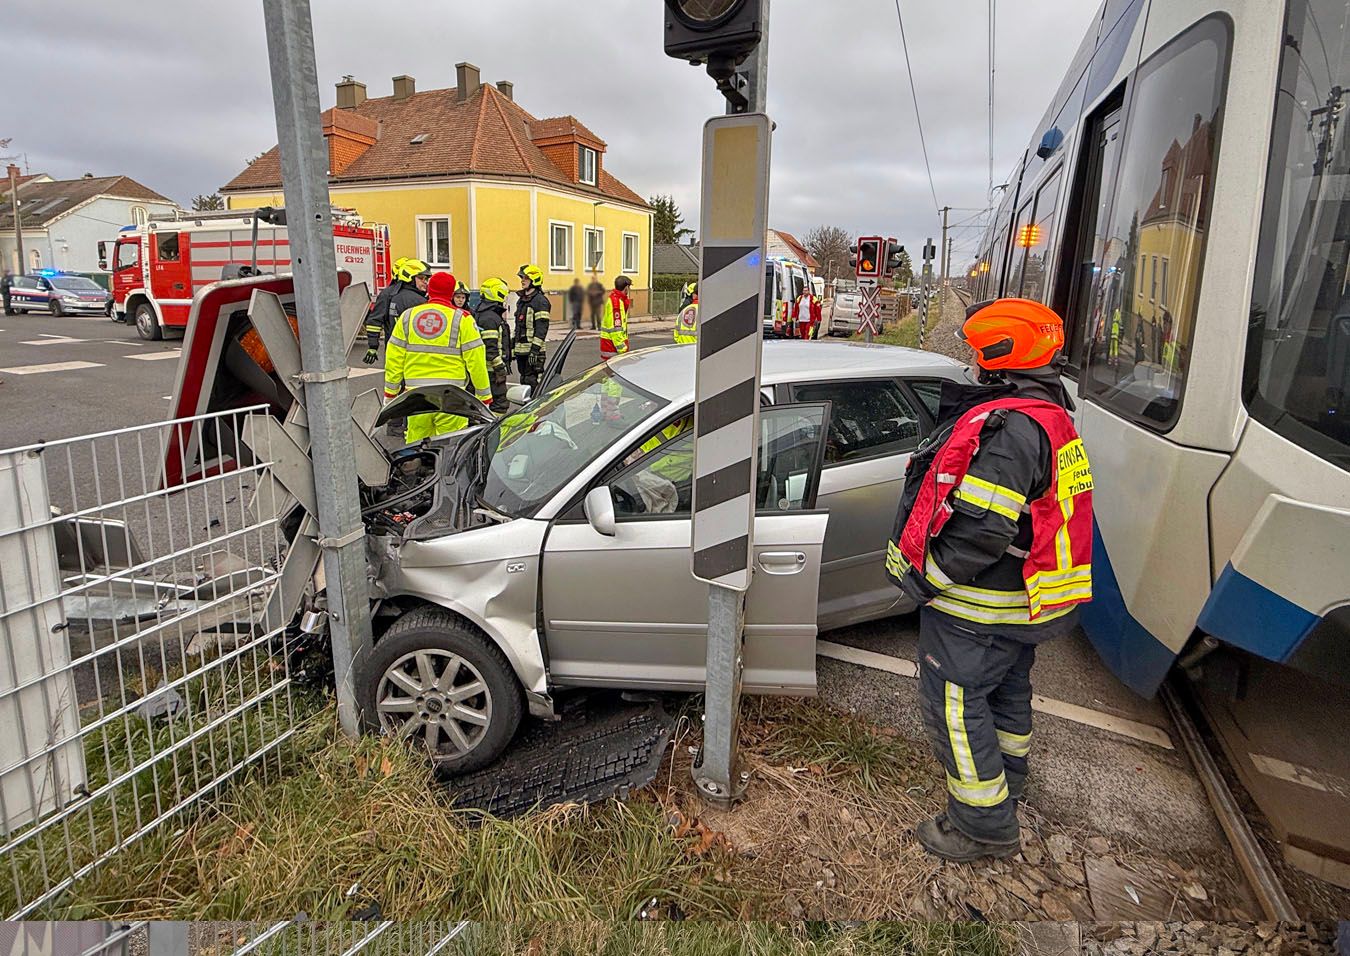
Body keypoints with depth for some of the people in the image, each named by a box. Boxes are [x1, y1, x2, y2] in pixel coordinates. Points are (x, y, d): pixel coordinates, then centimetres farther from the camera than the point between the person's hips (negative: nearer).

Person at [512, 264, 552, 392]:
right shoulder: (521, 300, 18)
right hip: (521, 350, 9)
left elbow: (542, 328, -16)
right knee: (524, 381, 13)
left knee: (533, 382, -10)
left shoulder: (540, 301, -10)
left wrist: (535, 349, -22)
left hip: (533, 350, -9)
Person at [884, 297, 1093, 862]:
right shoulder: (1051, 417, 7)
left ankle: (985, 826, 17)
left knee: (953, 701, 3)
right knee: (1007, 689, 27)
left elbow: (981, 531, -32)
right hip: (1028, 602, 11)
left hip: (979, 609, -11)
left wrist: (923, 576, -21)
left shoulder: (1007, 427, -28)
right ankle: (1007, 785, 50)